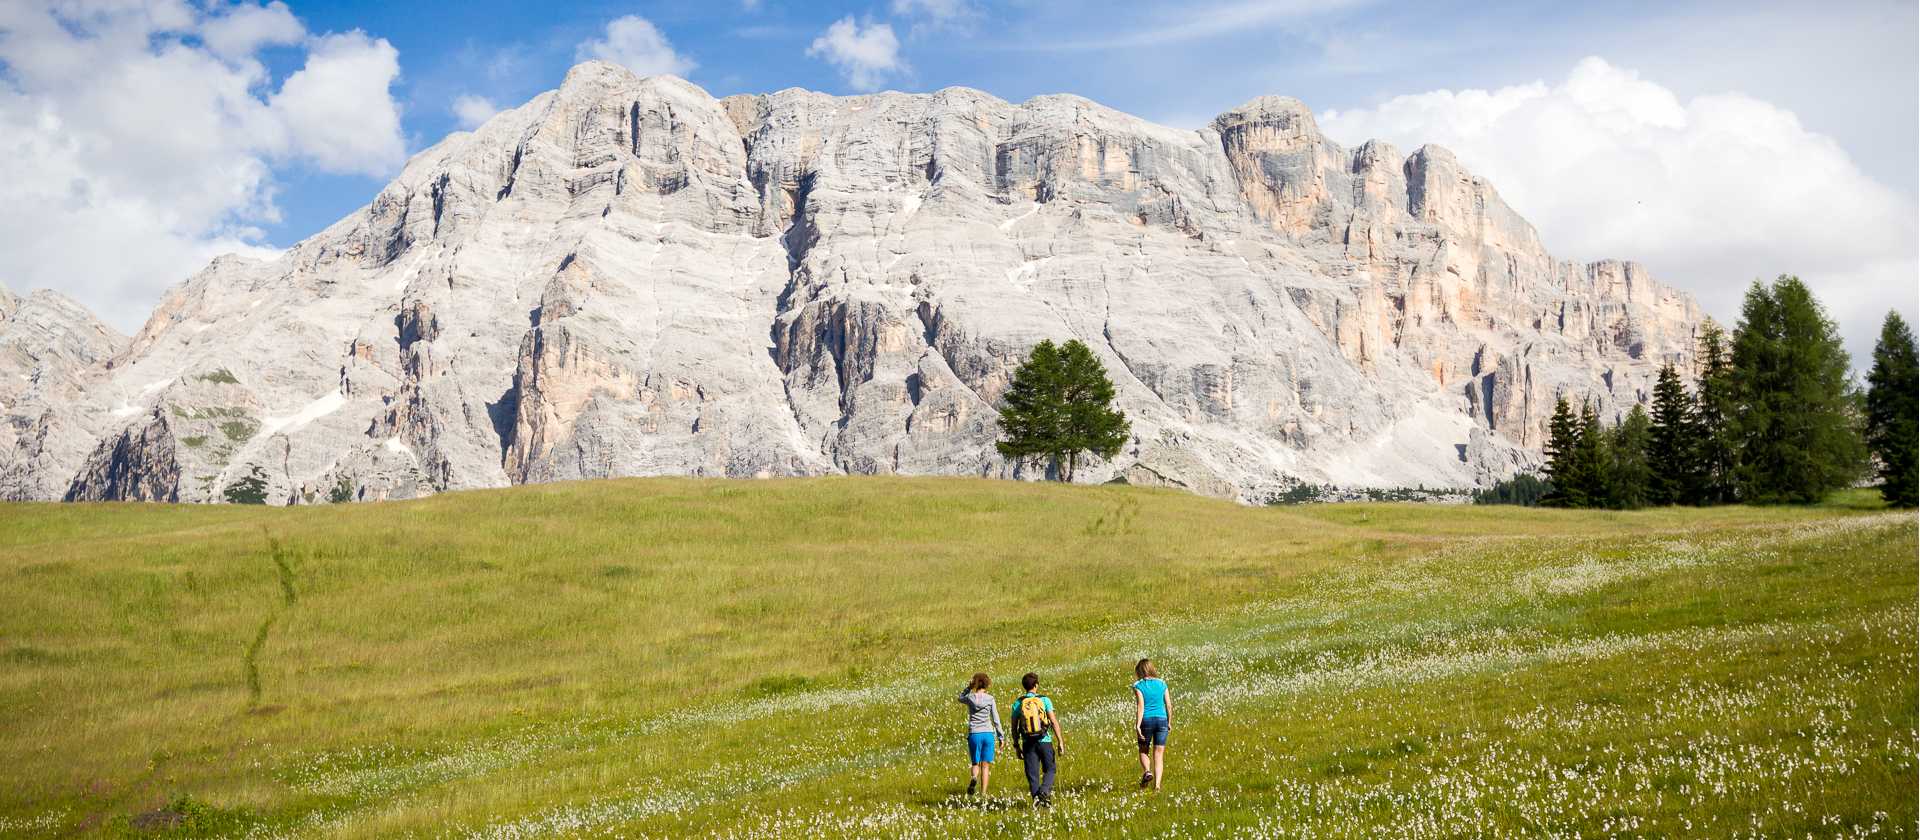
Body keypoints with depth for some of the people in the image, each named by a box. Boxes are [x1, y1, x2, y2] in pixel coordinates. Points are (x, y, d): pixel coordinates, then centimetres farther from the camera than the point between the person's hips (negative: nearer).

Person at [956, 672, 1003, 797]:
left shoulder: (970, 698, 0)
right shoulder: (990, 699, -2)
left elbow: (960, 698, 25)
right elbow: (996, 719, 1)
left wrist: (969, 687, 16)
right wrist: (1000, 736, 8)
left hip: (974, 734, 1)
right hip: (988, 733, 0)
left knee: (975, 763, 13)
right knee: (985, 765, 7)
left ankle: (974, 778, -20)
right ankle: (983, 793, 0)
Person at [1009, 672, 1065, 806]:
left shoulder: (1018, 703, 2)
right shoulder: (1044, 700, -3)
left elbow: (1014, 727, 5)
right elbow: (1054, 721, -7)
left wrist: (1017, 746, 14)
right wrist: (1060, 741, -3)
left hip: (1028, 743, 1)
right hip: (1044, 740, -1)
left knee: (1032, 774, 8)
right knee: (1049, 770, 12)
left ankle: (1036, 796, -5)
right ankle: (1044, 791, -12)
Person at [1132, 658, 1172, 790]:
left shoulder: (1138, 685, -4)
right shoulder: (1162, 683, 6)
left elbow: (1140, 706, -13)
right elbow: (1169, 705, 6)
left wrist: (1137, 725, -15)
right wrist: (1169, 722, 18)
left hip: (1146, 720, -2)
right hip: (1161, 720, 2)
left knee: (1144, 751, 17)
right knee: (1159, 755, 5)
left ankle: (1147, 771, -10)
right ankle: (1157, 784, -4)